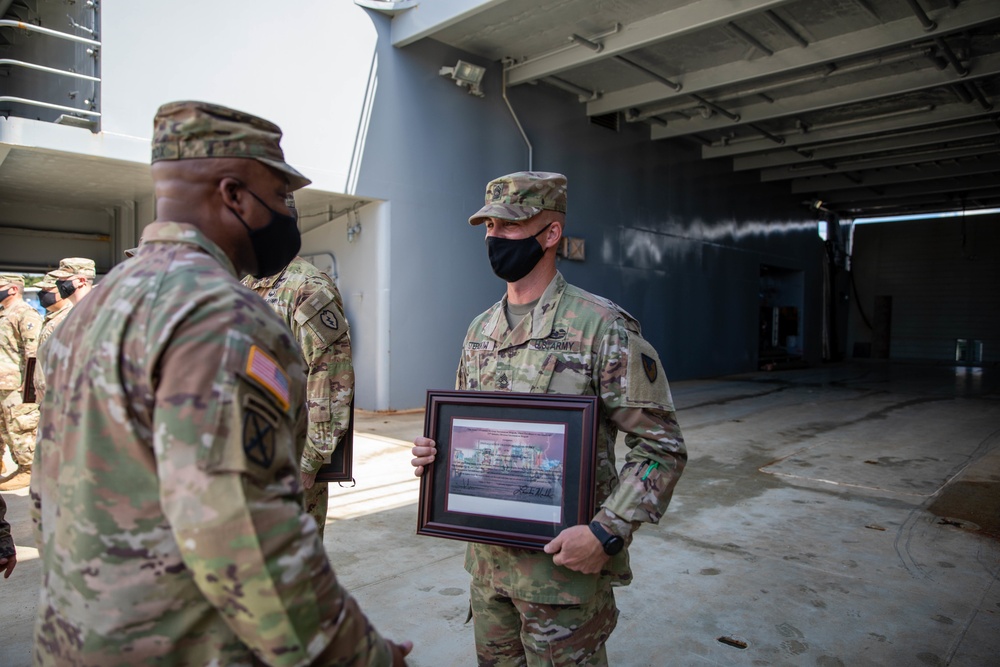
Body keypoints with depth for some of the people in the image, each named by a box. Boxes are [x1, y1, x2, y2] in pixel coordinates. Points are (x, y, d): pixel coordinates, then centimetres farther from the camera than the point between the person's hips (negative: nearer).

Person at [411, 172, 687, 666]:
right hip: (487, 556, 6)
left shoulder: (601, 326, -15)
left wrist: (607, 533, -21)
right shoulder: (480, 329, 6)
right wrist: (435, 453, -2)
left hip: (564, 563, -6)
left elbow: (661, 446, -13)